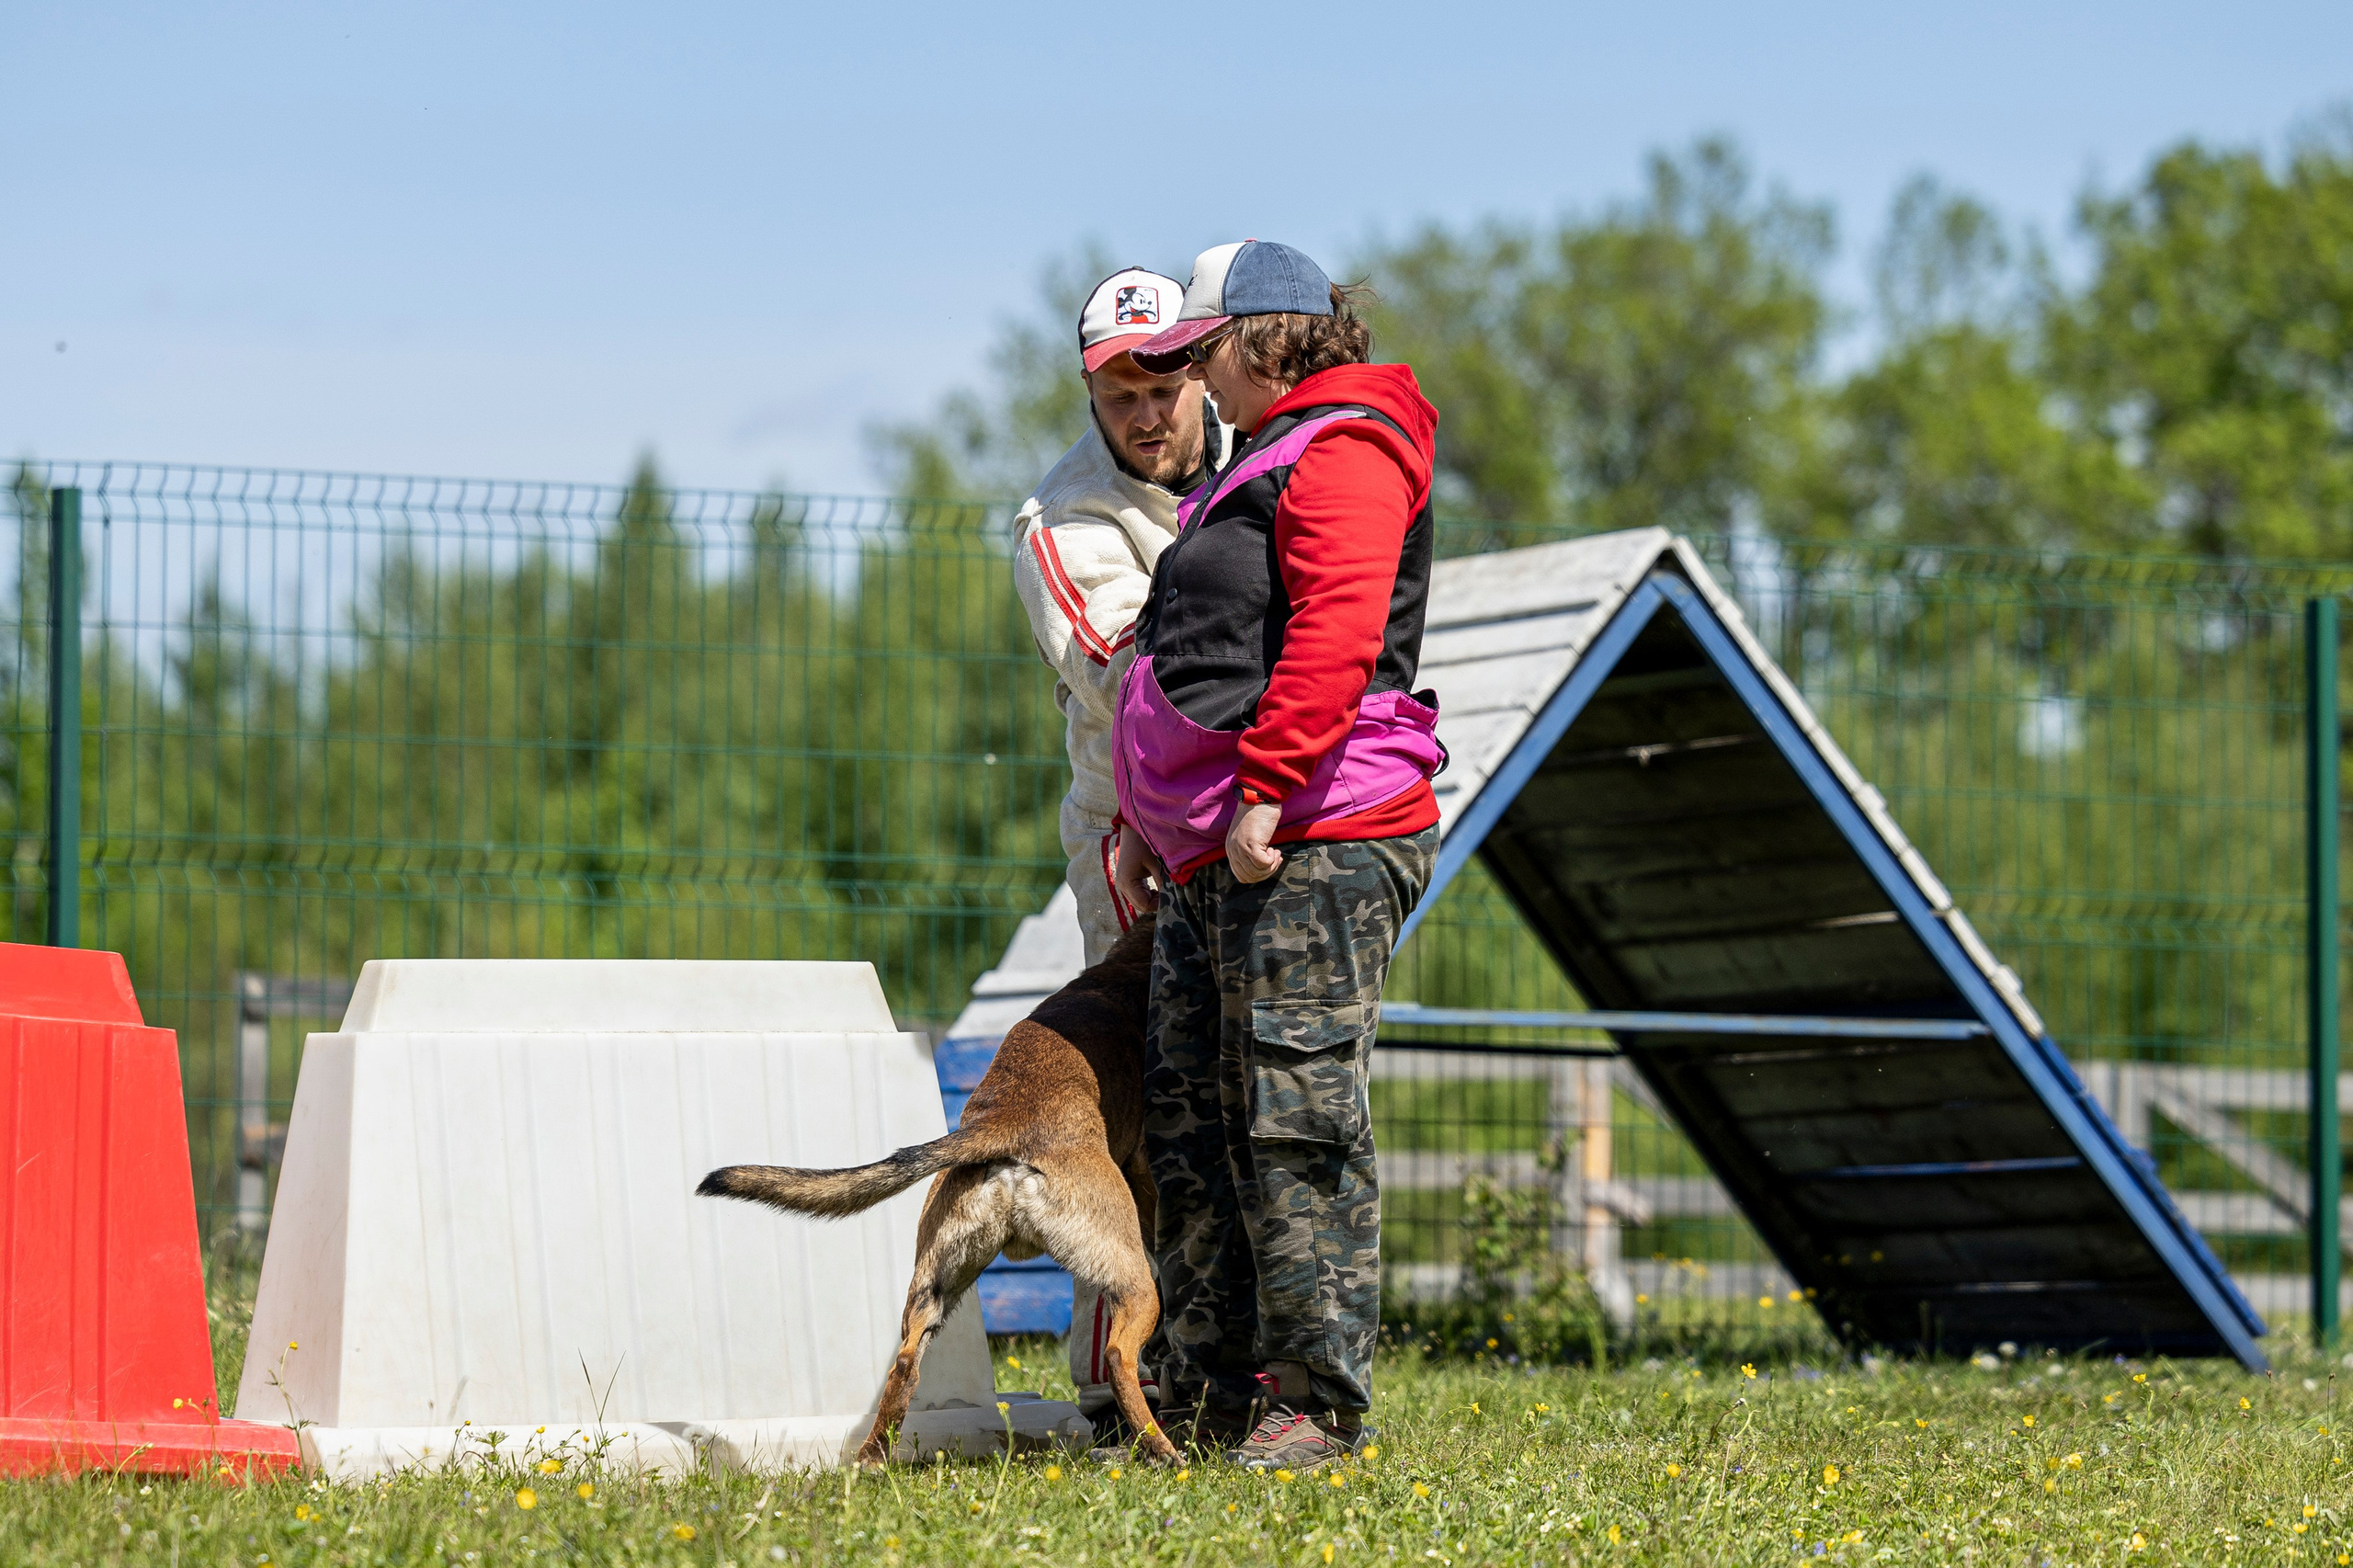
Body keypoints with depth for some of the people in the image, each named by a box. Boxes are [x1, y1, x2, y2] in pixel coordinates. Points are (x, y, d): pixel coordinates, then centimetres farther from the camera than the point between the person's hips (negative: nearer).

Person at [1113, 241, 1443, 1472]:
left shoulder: (1344, 453, -8)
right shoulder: (1263, 468, 26)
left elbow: (1334, 635, -21)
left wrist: (1267, 789, -24)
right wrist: (1145, 817, 24)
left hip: (1313, 848, -11)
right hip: (1216, 862, 11)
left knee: (1298, 1119, -10)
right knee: (1189, 1126, 9)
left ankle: (1316, 1405, -8)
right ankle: (1205, 1402, 13)